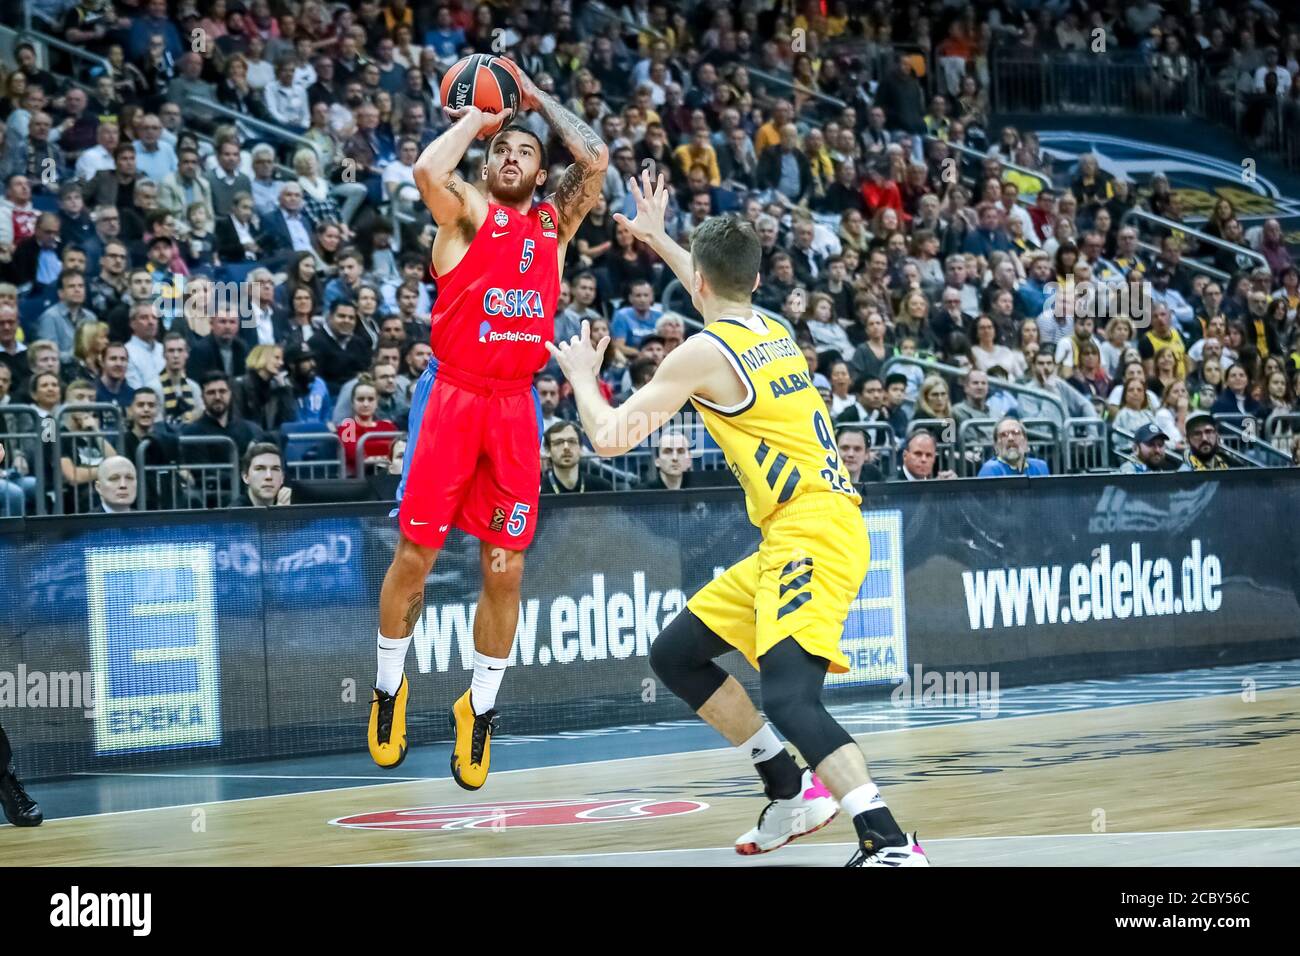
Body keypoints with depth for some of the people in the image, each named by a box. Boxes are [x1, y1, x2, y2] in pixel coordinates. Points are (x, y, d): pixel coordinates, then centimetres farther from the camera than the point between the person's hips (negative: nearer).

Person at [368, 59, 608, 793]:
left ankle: (481, 710, 16)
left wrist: (539, 99, 6)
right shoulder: (467, 211, 0)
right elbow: (427, 170, -21)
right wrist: (475, 118, -5)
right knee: (415, 553, 1)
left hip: (516, 405, 3)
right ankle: (390, 688, 20)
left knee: (506, 570, 3)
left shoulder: (556, 223, 12)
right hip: (452, 394, -3)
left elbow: (597, 160, -2)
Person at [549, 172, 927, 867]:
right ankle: (793, 794, 20)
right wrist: (658, 241, 51)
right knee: (676, 655, 17)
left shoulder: (703, 352, -8)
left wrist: (581, 376, 13)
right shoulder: (772, 332, 16)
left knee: (787, 694, -25)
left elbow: (610, 438, -5)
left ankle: (889, 843, -38)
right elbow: (724, 299, 44)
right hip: (790, 539, 9)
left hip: (812, 533, -9)